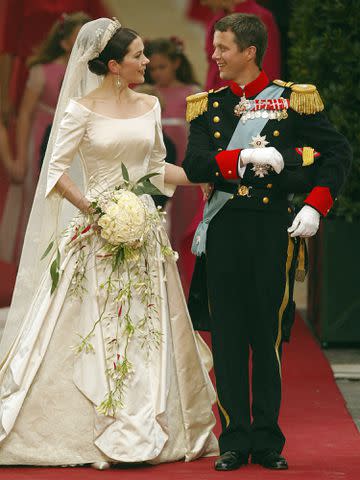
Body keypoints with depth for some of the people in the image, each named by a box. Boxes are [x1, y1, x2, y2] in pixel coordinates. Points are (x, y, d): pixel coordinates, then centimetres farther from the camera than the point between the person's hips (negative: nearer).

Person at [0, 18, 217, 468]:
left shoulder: (149, 106, 9)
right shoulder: (81, 109, -6)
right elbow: (56, 169, -8)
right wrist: (91, 208, -17)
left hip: (141, 228, 5)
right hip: (96, 229, -5)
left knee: (145, 332, 5)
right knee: (90, 332, -3)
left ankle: (144, 430, 12)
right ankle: (82, 432, 2)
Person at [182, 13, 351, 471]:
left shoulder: (293, 99, 1)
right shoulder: (208, 105, 8)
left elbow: (337, 153, 2)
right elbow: (193, 166, -3)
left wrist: (315, 207, -10)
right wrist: (245, 157, -17)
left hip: (273, 228, -2)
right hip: (223, 230, 2)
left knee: (268, 338, 3)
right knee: (227, 339, 3)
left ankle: (268, 442, 12)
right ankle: (234, 442, 10)